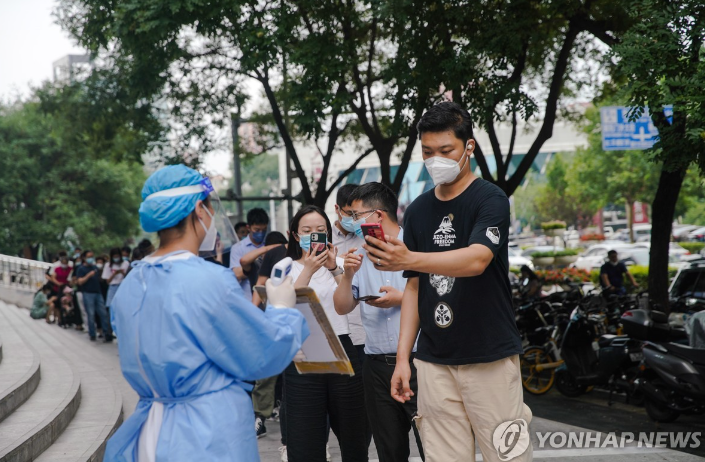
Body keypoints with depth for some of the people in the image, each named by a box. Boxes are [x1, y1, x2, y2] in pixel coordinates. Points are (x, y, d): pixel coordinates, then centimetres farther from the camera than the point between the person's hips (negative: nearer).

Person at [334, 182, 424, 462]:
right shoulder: (361, 256, 12)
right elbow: (342, 308, 10)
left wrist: (402, 299, -15)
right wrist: (348, 275, -5)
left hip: (417, 363, -6)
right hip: (377, 366, 6)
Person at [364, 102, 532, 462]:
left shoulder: (490, 200, -6)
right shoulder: (417, 211, 10)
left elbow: (476, 259, -24)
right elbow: (414, 286, 13)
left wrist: (409, 259, -39)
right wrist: (403, 356, 6)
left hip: (490, 358, -4)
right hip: (434, 361, 4)